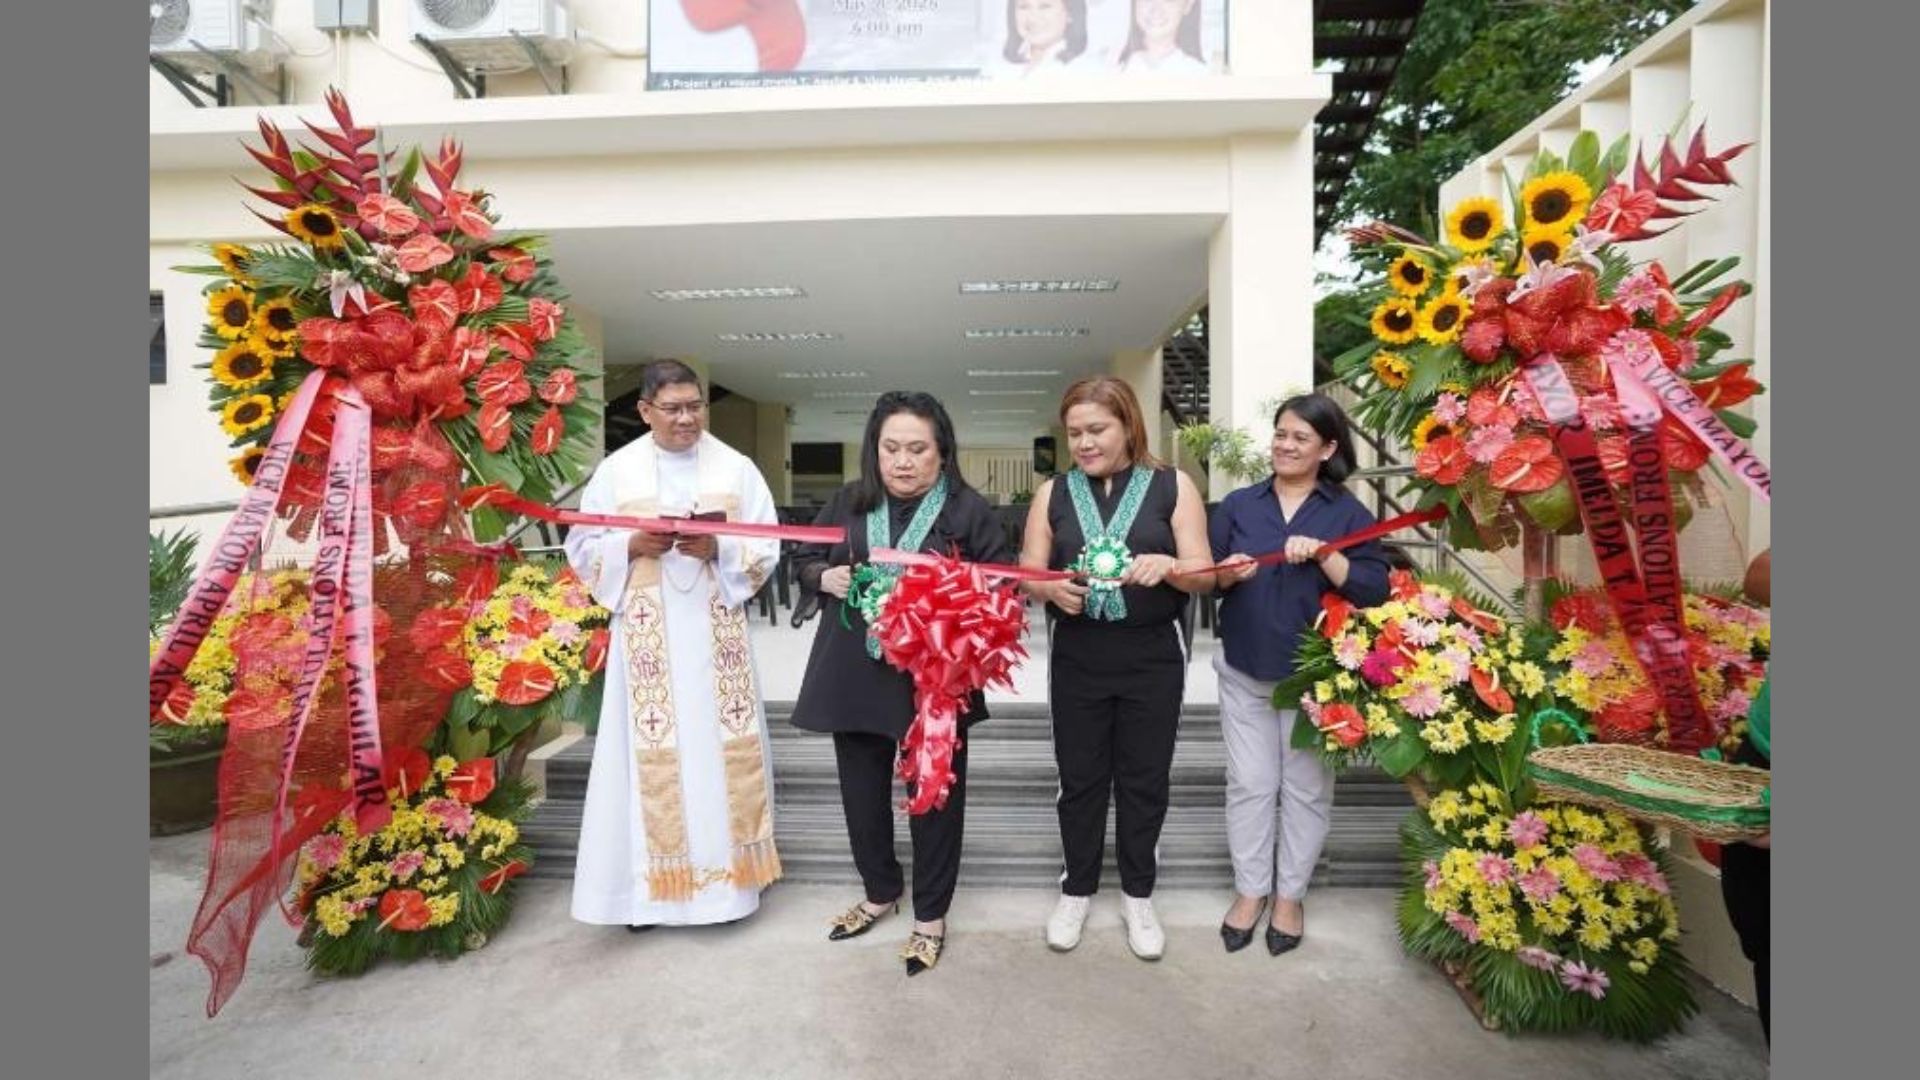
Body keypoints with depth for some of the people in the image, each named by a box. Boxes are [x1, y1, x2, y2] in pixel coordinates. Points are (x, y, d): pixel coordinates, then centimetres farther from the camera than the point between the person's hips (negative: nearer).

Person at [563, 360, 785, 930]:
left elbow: (767, 548, 1)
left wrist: (718, 548, -17)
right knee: (652, 751, 2)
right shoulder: (616, 470, 4)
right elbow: (582, 548, 5)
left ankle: (726, 869, 20)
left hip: (716, 630, 0)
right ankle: (652, 880, 17)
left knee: (721, 746, 4)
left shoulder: (737, 468, 4)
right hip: (646, 633, 0)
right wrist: (634, 545, -13)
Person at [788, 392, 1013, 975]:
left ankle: (930, 915, 32)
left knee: (935, 793, 9)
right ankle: (880, 891, 44)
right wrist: (828, 578, -8)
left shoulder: (969, 510, -7)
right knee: (861, 792, 17)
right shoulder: (848, 502, 4)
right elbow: (803, 559, 13)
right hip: (854, 675, 4)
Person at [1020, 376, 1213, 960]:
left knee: (1145, 779, 12)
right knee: (1080, 778, 13)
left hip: (1153, 659, -1)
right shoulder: (1053, 494, 2)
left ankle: (1138, 895, 34)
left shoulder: (1173, 487, -2)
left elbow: (1204, 576, -5)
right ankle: (1077, 890, 34)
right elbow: (1028, 576, 1)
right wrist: (1052, 588, -22)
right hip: (1077, 660, 1)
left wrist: (1166, 566, -26)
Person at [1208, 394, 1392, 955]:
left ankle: (1290, 894, 29)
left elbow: (1375, 591, -9)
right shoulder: (1238, 504, 4)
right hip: (1244, 671, 2)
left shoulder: (1348, 512, -1)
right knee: (1249, 784, 9)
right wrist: (1227, 572, -17)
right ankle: (1249, 890, 26)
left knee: (1306, 788, 11)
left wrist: (1323, 554, -22)